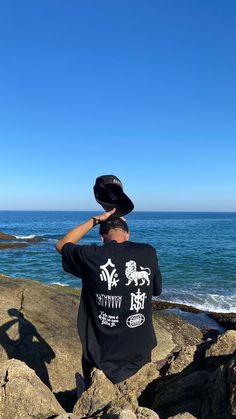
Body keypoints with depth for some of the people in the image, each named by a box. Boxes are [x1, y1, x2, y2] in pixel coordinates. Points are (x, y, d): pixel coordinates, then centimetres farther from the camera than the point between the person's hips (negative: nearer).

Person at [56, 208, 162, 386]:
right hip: (140, 354, 2)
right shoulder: (149, 253, -13)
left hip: (102, 356, -1)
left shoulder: (92, 256, -17)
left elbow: (61, 245, 4)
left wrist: (95, 220, 1)